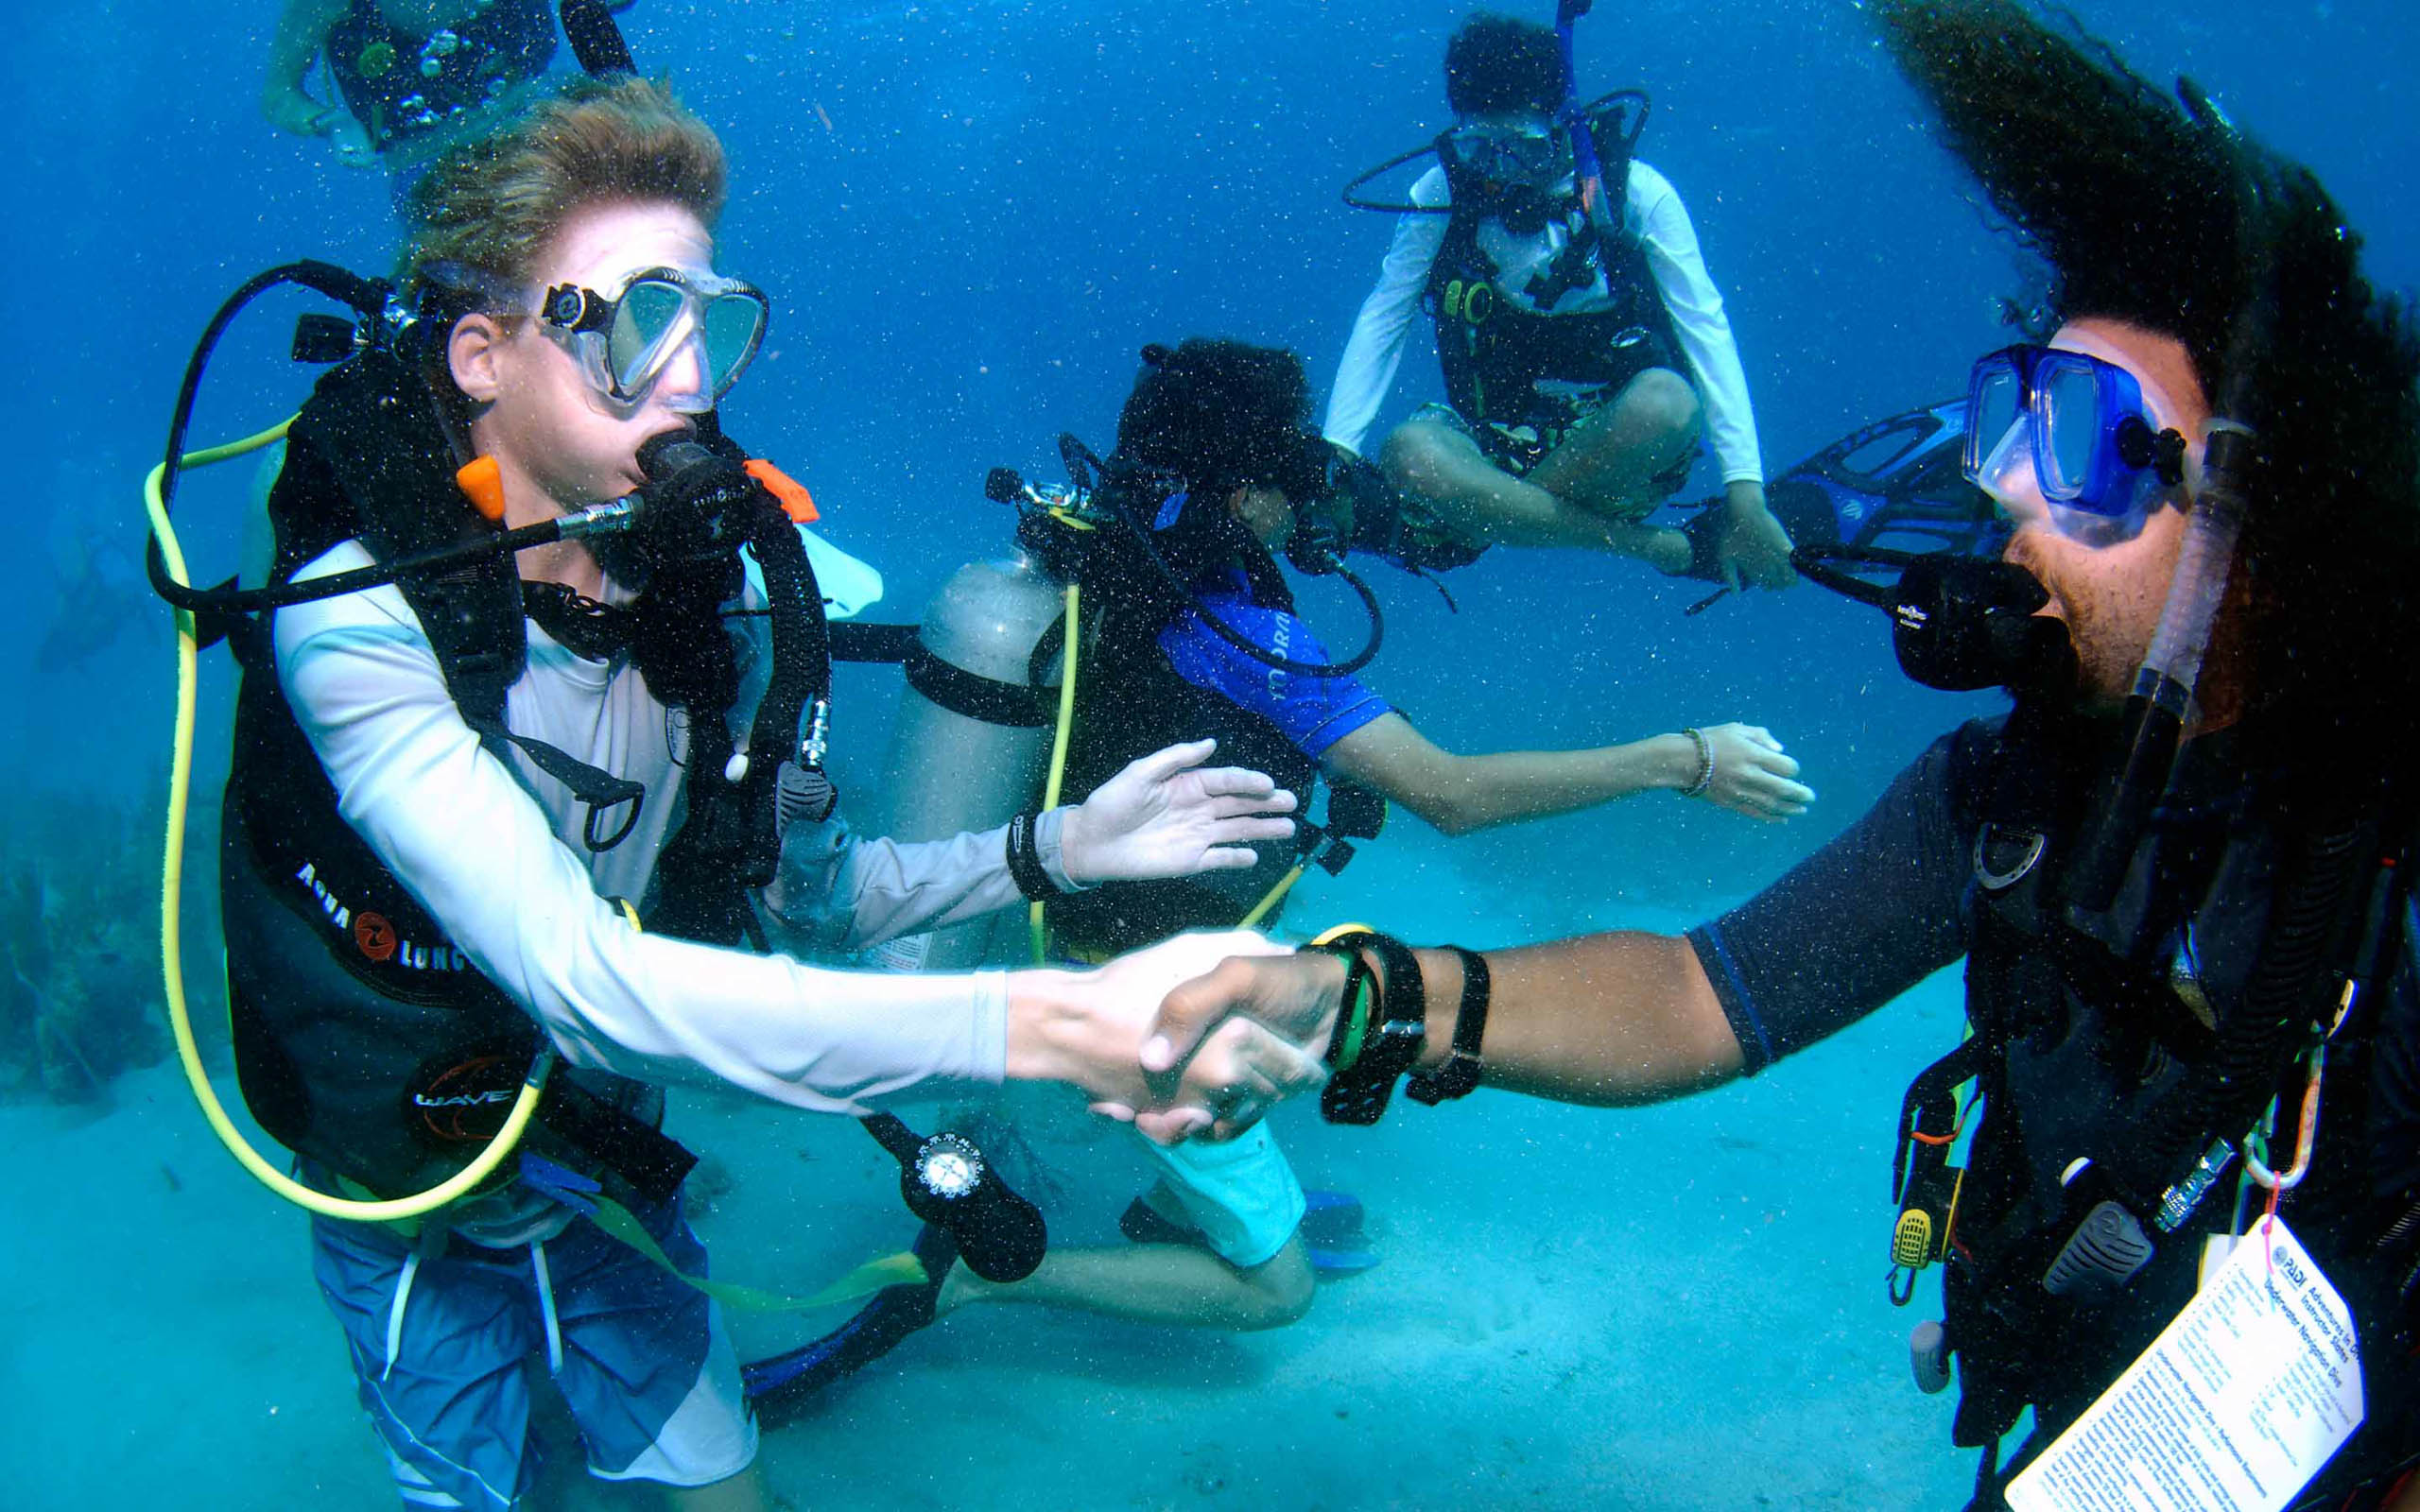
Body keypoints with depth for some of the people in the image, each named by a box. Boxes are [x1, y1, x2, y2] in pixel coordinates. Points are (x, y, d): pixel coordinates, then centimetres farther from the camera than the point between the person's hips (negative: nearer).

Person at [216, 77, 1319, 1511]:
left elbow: (806, 883, -1)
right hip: (416, 1216, -4)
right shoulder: (361, 625, -32)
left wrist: (1053, 848, -18)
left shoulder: (711, 593, -13)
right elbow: (583, 978, -44)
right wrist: (1052, 1027, -54)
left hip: (606, 1166, 4)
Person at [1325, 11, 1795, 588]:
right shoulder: (1444, 193, -4)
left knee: (1664, 402, -36)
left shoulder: (1632, 192, -8)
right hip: (1499, 442, 2)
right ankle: (1665, 548, -25)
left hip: (1615, 452, -1)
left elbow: (1705, 329, -12)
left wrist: (1745, 492, -21)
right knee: (1408, 452, -32)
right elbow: (1381, 319, -2)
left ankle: (1478, 524, -16)